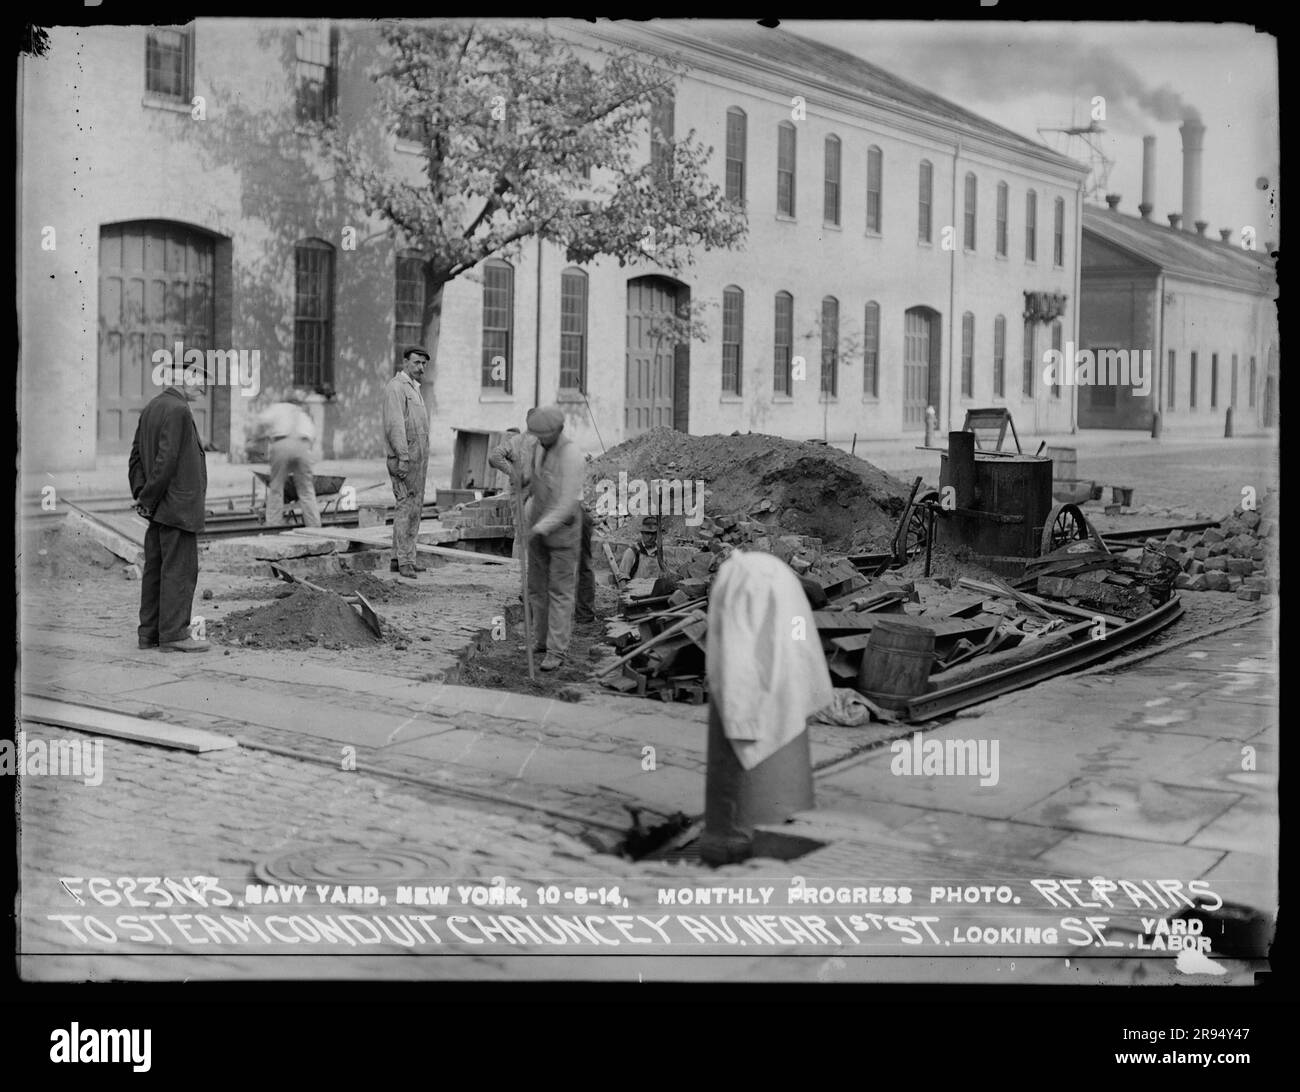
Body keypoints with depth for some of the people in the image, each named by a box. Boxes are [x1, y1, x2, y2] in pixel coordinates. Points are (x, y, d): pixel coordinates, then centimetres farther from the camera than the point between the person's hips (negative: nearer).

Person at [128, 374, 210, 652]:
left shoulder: (151, 408, 15)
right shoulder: (178, 410, -15)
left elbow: (136, 455, 16)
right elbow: (166, 458, -21)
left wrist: (141, 494, 9)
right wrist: (149, 498, -13)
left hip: (159, 508, 10)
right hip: (179, 508, -10)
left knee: (155, 569, 12)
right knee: (179, 570, -5)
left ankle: (149, 632, 17)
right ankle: (174, 634, -2)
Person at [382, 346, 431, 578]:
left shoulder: (414, 389, 21)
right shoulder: (396, 387, -10)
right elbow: (394, 424, -18)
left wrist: (423, 459, 18)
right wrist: (403, 457, -24)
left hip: (418, 458, 10)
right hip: (405, 459, -10)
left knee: (416, 508, 9)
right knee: (406, 507, -12)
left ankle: (402, 558, 13)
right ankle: (404, 561, -12)